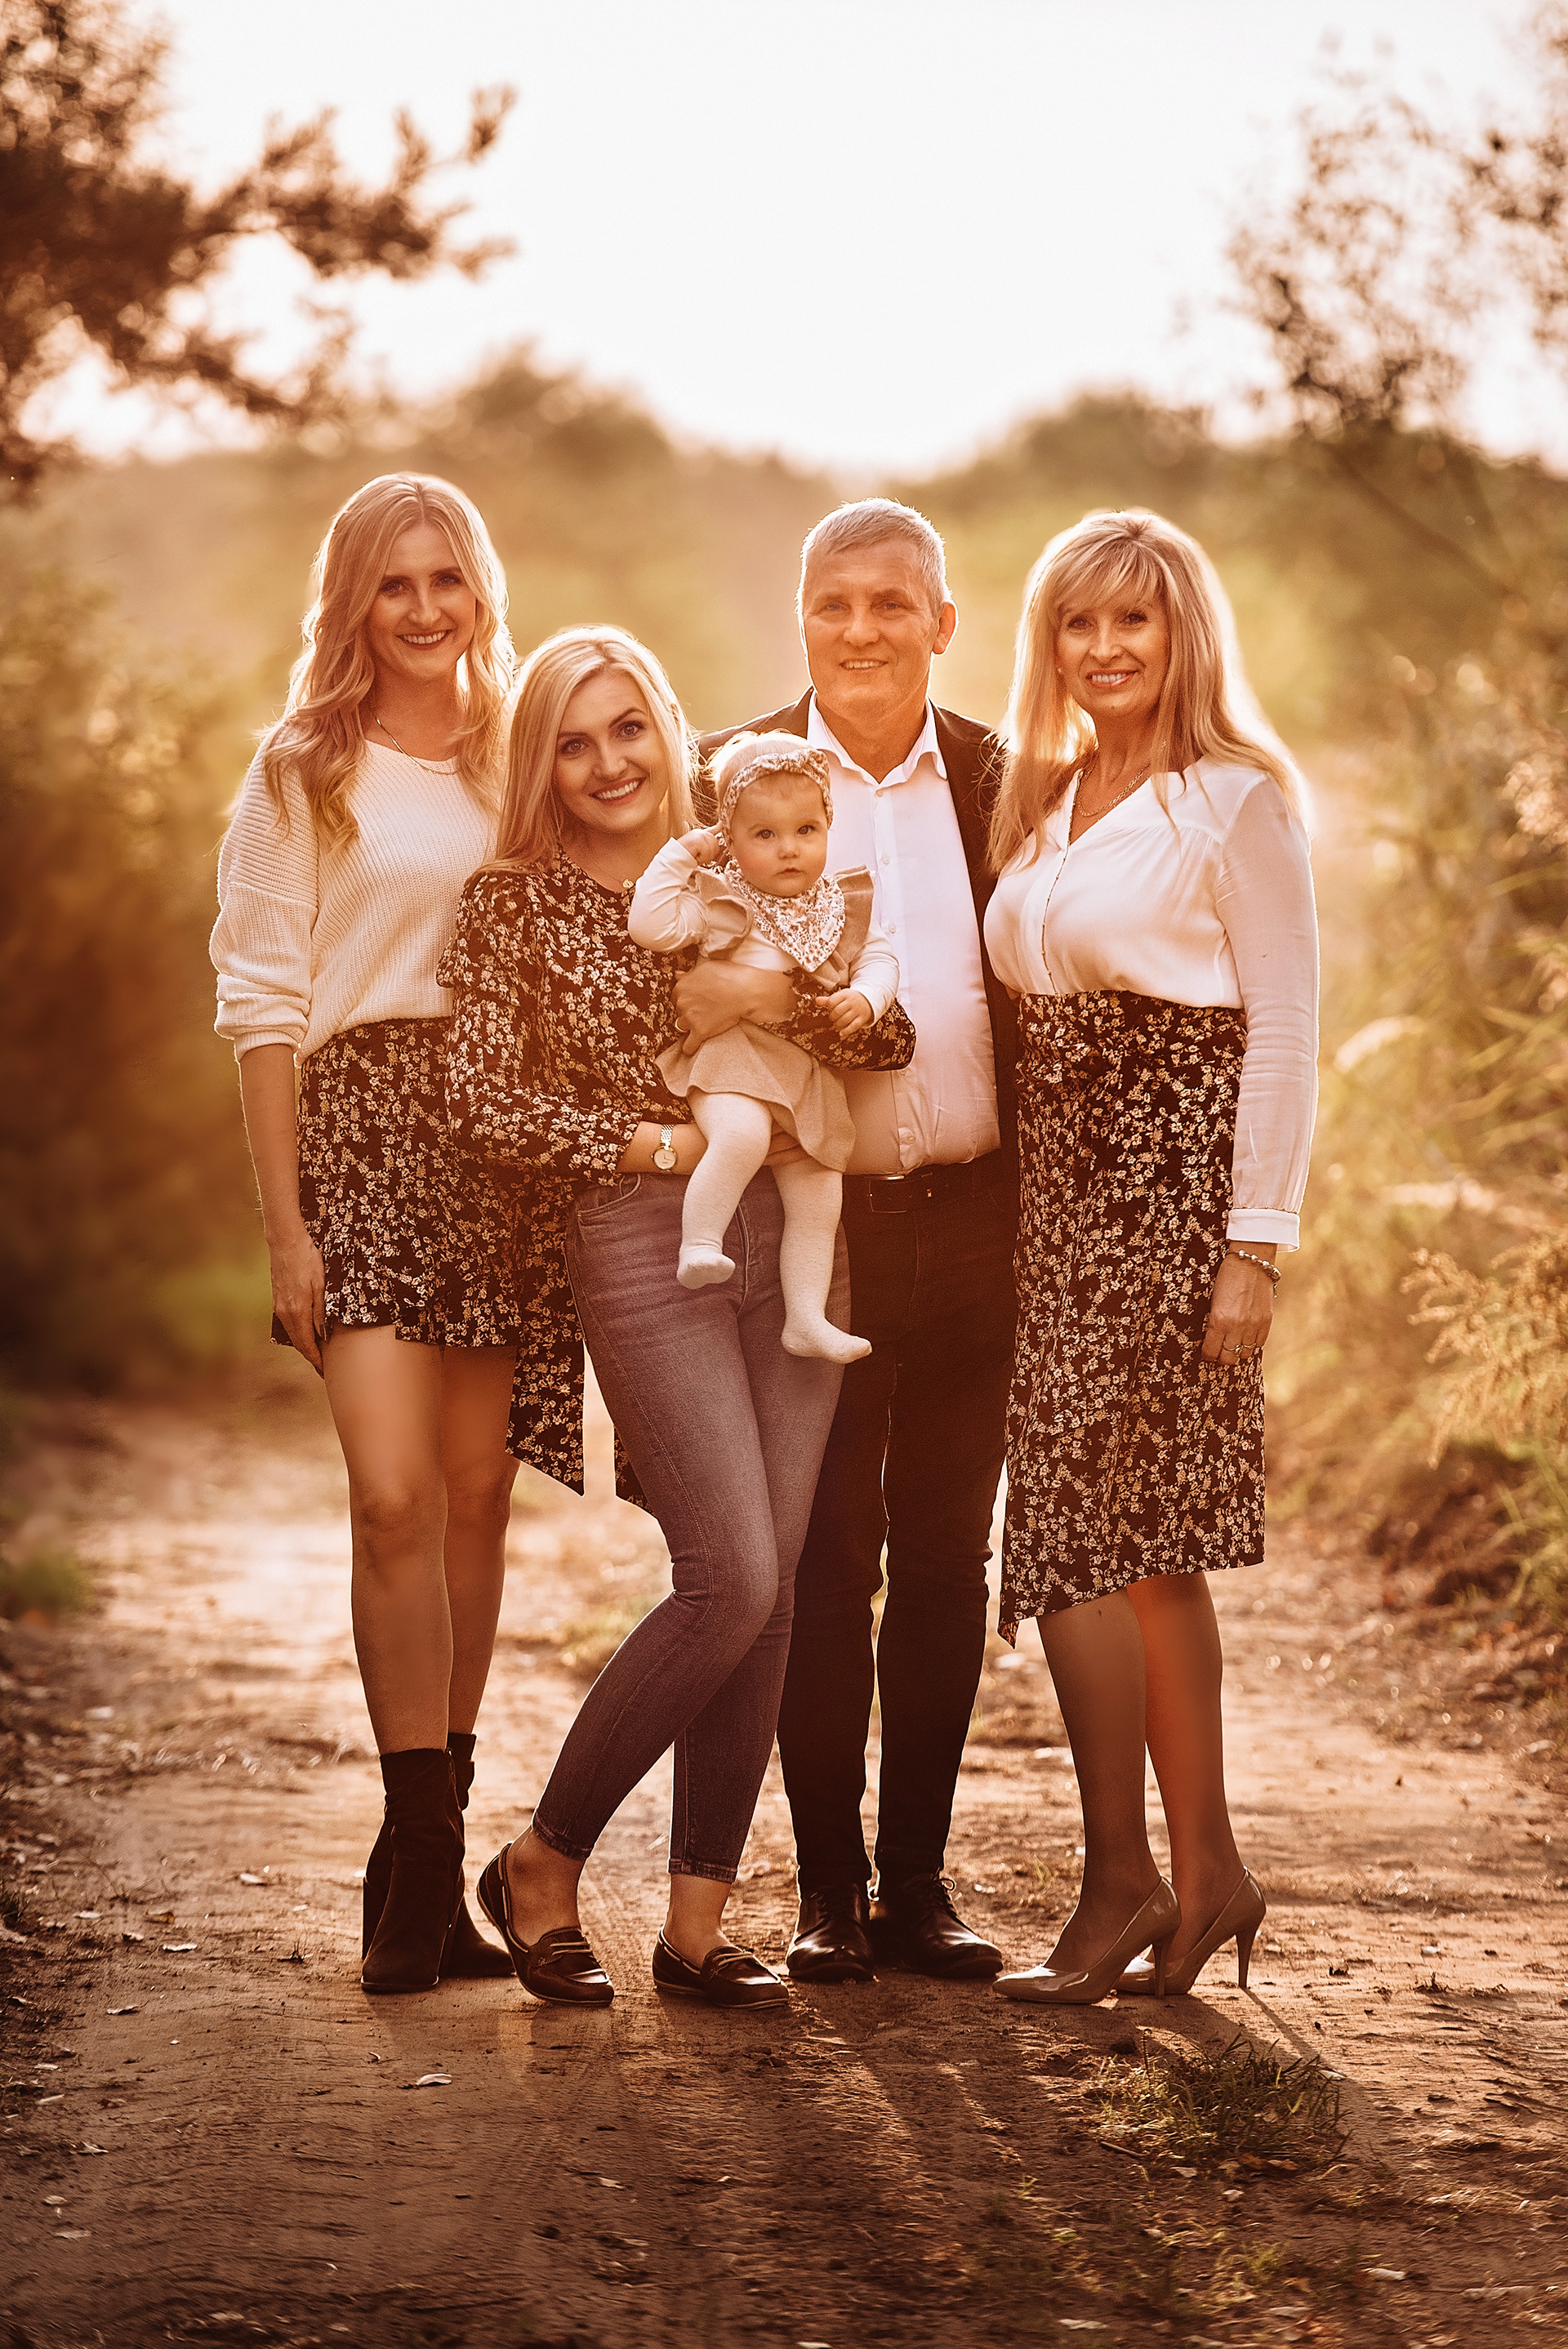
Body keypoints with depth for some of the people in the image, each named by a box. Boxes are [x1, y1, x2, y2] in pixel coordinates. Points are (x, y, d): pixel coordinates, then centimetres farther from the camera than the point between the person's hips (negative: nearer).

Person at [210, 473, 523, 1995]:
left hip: (510, 1139, 4)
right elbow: (262, 1009, 0)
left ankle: (427, 1854, 14)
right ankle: (428, 1860, -8)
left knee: (478, 1495, 3)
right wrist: (286, 1229, -7)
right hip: (365, 1126, -4)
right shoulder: (303, 776, 4)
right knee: (394, 1496, -14)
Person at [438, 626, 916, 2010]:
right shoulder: (512, 907, 3)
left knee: (771, 1589, 0)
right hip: (639, 1246, -5)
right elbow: (484, 1103, -6)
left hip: (791, 1234, 5)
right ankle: (544, 1865, 2)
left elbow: (889, 1042, 10)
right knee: (732, 1580, -14)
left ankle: (698, 1918, 7)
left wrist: (835, 1014, -12)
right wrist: (658, 1140, -10)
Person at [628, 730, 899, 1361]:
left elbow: (879, 956, 11)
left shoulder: (840, 906, 7)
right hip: (729, 1058, -6)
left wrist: (865, 999, -10)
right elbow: (651, 925, -17)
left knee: (818, 1194, 6)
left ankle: (806, 1317, 14)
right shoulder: (720, 900, -7)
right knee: (742, 1134, -37)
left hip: (809, 1071, 6)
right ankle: (698, 1243, -27)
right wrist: (682, 854, -14)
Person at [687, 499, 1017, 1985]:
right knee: (823, 1565, 1)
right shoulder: (732, 773, 2)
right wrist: (733, 998, -21)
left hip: (972, 1222, 2)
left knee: (946, 1562, 7)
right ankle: (828, 1891, 10)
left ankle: (917, 1885, 15)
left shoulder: (1002, 783, 8)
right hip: (813, 1223, -2)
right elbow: (666, 969, 0)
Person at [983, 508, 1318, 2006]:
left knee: (1077, 1538, -9)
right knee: (1146, 1546, 10)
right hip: (1061, 1186, 7)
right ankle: (1205, 1875, 18)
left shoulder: (1236, 800, -6)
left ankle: (1119, 1883, 0)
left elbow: (1283, 1033, -10)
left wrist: (1255, 1246, -15)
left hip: (1172, 1184, -7)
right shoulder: (1046, 802, 15)